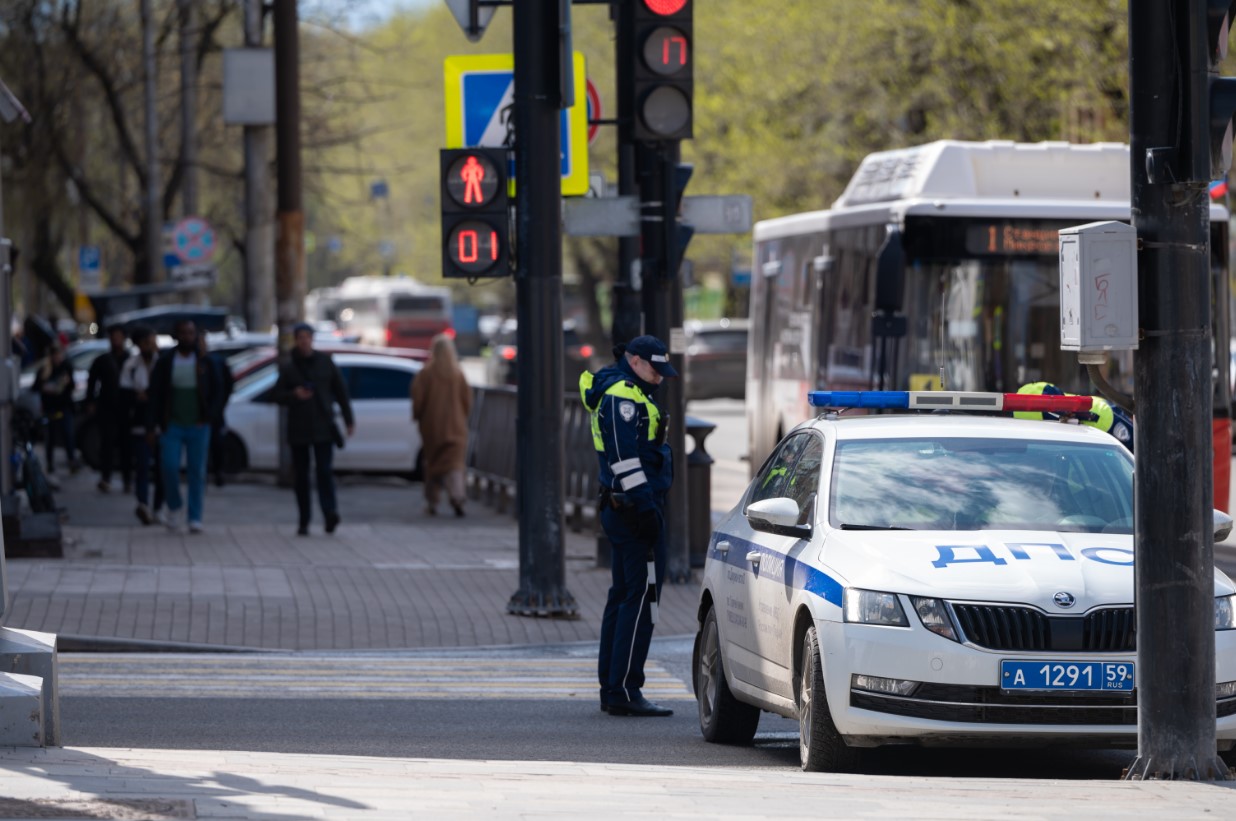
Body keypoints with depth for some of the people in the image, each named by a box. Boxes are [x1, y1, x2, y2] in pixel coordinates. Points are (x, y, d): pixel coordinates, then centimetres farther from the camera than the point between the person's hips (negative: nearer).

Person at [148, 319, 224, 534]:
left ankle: (195, 518, 5)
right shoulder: (165, 362, 3)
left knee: (197, 472, 0)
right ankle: (174, 506, 15)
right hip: (172, 425, -1)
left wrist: (207, 416, -4)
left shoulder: (205, 362, 5)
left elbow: (217, 391, 9)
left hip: (198, 427, 1)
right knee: (169, 467, -11)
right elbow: (155, 393, 2)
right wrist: (153, 425, -6)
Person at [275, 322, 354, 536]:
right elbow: (279, 395, 6)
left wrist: (349, 420, 7)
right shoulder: (288, 368, 7)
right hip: (298, 429, 1)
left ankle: (330, 513, -24)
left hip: (323, 426, -1)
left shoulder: (325, 362, 7)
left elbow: (340, 391, 10)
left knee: (324, 470, -15)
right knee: (301, 475, 3)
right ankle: (303, 521, 7)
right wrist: (294, 395, -16)